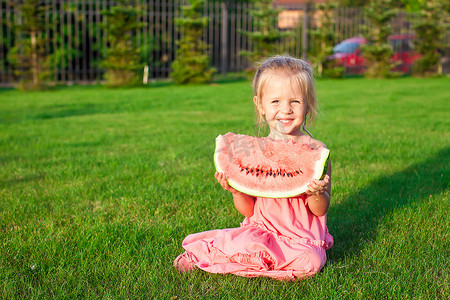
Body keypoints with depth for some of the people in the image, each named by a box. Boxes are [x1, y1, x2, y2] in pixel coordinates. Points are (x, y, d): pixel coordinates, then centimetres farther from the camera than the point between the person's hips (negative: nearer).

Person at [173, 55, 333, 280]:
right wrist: (236, 190, -16)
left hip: (301, 235, 0)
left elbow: (320, 210, -1)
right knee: (246, 243, -30)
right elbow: (248, 210, 3)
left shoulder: (315, 150, -4)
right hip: (262, 229, 1)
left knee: (309, 262, -30)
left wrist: (317, 194, -22)